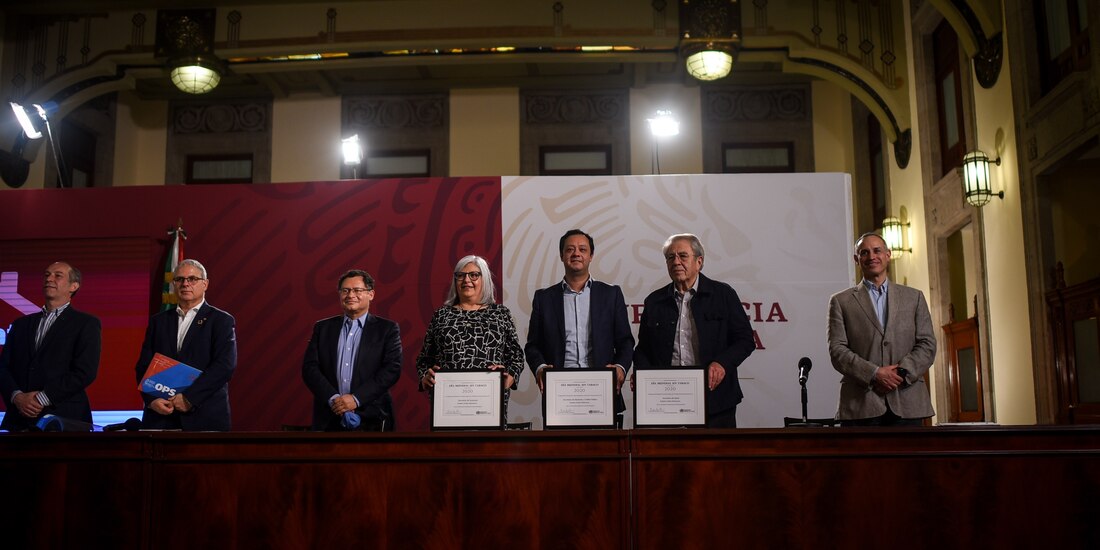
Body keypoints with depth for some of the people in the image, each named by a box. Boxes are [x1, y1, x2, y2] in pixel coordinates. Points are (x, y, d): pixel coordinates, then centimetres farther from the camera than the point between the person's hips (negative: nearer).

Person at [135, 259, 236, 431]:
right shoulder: (158, 321, 14)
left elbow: (225, 365, -11)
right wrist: (151, 399, -8)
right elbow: (143, 366, 9)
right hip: (160, 415, 3)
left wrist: (189, 398, -16)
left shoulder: (221, 321, 1)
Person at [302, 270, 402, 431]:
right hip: (329, 420, 2)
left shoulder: (387, 329, 3)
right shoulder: (323, 327, 11)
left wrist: (356, 398, -15)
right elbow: (309, 367, 3)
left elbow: (392, 369, -7)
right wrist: (332, 399, -12)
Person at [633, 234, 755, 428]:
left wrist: (722, 363, -14)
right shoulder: (654, 301, 12)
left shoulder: (723, 294, 4)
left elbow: (745, 340, 3)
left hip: (714, 401, -2)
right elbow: (642, 349, 15)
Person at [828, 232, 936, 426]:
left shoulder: (914, 297, 17)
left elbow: (928, 345, 9)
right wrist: (874, 373, -13)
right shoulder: (841, 301, 11)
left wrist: (901, 373, -8)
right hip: (860, 405, -2)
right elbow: (837, 350, 1)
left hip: (907, 405, 2)